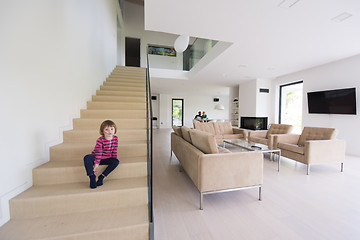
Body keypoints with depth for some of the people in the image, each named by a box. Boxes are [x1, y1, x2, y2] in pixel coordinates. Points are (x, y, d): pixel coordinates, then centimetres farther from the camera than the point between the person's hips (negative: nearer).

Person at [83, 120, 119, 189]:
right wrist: (96, 164, -25)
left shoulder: (115, 139, -6)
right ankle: (92, 177, -26)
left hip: (107, 159, 3)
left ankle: (102, 176, -17)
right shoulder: (100, 140, -17)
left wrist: (114, 160, 2)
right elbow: (98, 152, -21)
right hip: (96, 157, -2)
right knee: (87, 158, -32)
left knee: (116, 161, -26)